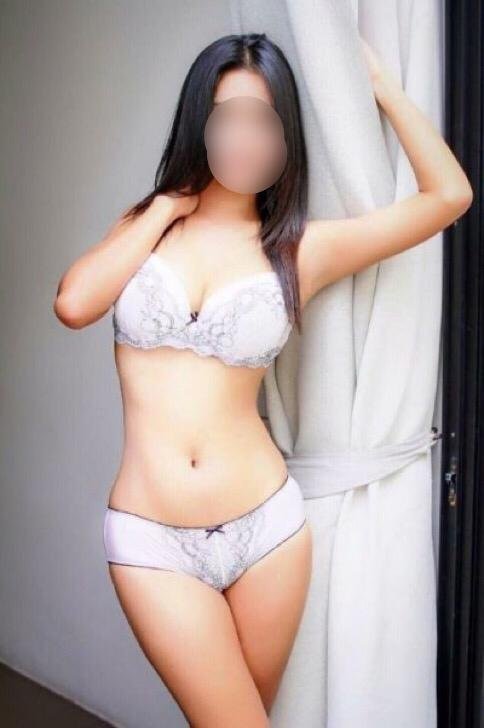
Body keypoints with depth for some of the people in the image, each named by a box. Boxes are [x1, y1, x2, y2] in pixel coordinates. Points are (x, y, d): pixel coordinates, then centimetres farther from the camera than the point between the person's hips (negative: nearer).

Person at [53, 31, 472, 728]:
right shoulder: (149, 223, 8)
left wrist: (378, 81, 5)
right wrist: (165, 206, -2)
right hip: (152, 540, 0)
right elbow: (73, 304, -11)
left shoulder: (299, 249, 1)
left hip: (266, 526, 1)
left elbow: (449, 194, -3)